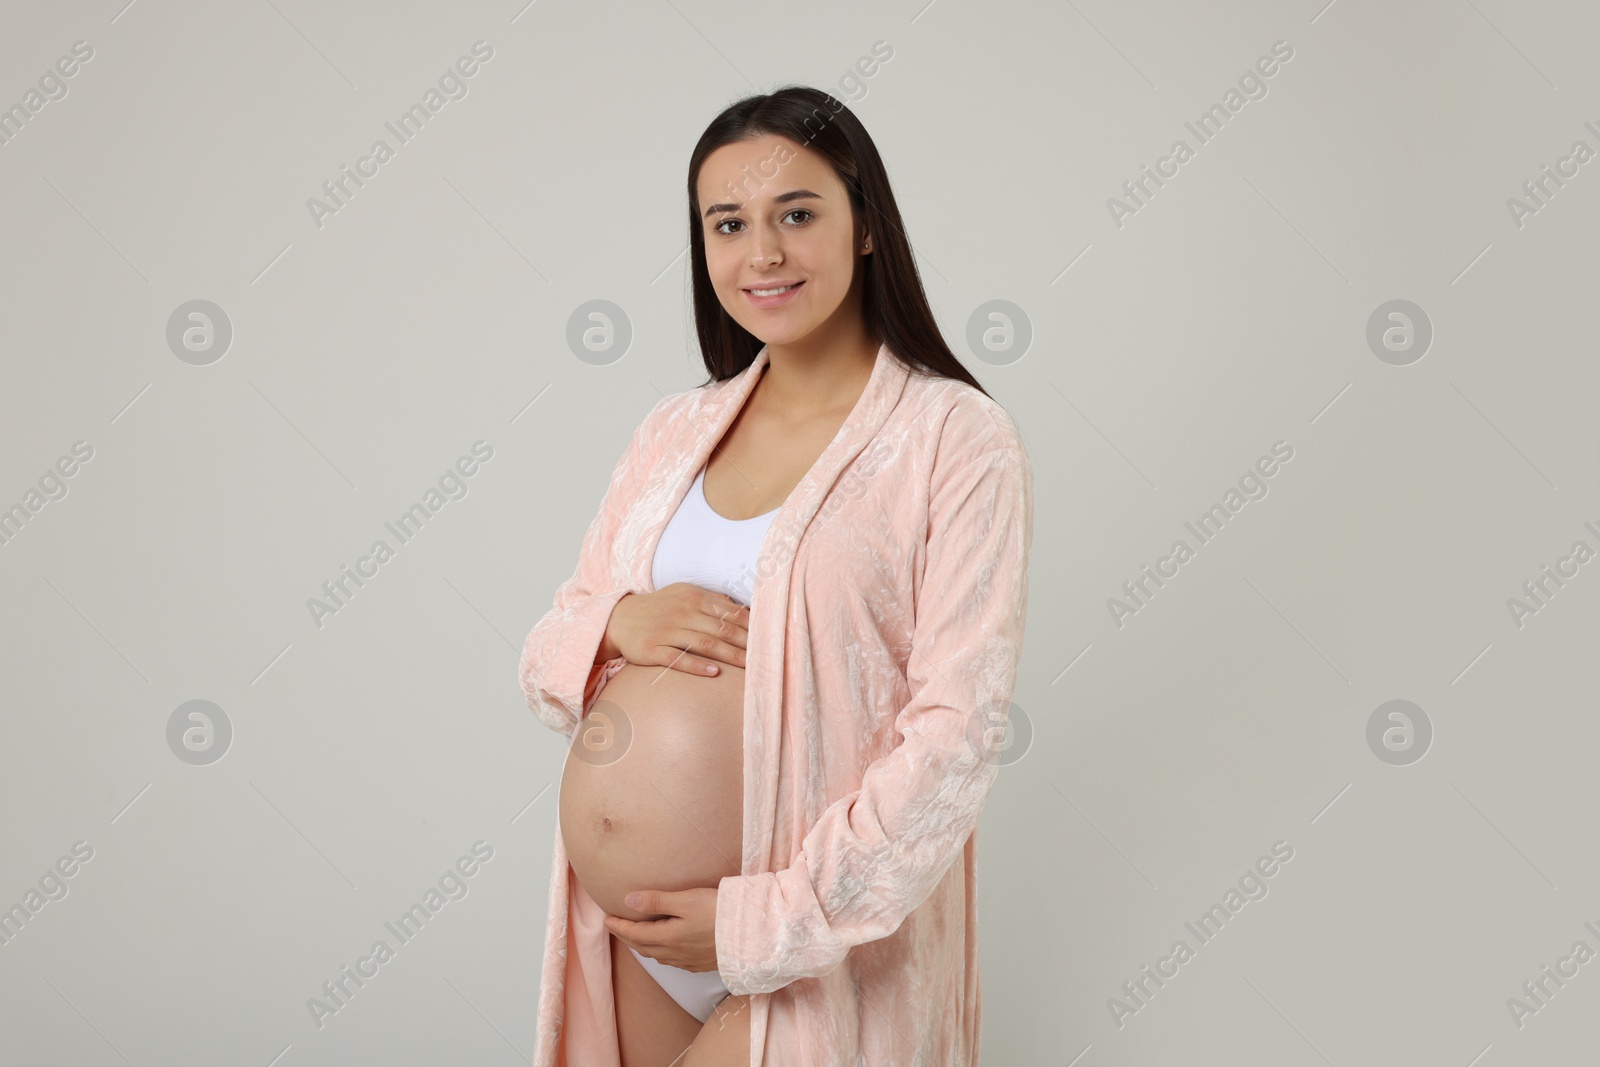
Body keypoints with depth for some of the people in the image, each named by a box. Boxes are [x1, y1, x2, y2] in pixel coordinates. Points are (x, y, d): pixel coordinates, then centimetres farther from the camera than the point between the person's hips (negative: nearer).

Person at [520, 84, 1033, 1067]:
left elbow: (959, 729, -15)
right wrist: (615, 627, -14)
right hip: (638, 915, 5)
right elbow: (547, 665, 8)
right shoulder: (674, 431, 5)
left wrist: (775, 920, -18)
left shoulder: (957, 440, -11)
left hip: (829, 935, -5)